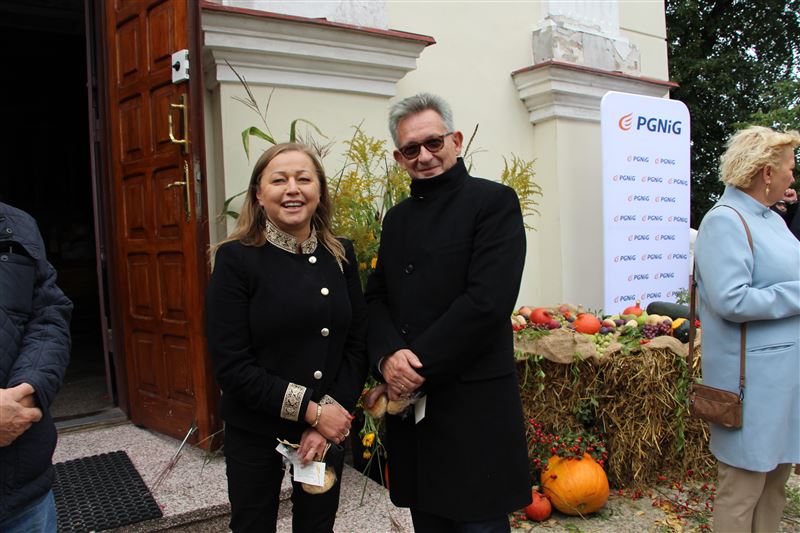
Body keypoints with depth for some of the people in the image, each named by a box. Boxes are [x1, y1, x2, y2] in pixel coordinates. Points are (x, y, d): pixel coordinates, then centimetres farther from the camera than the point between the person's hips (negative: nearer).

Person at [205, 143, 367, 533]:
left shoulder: (341, 255, -1)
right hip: (255, 432, -3)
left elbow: (357, 345, 1)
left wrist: (332, 411, -12)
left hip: (329, 428, 3)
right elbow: (230, 365, -15)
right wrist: (309, 410, -17)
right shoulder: (236, 259, -12)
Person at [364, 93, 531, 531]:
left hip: (474, 405, -6)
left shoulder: (494, 201, -6)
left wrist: (420, 365, -15)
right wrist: (388, 357, -9)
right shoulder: (397, 218, 15)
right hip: (408, 402, 6)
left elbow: (488, 301, -17)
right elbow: (376, 299, 11)